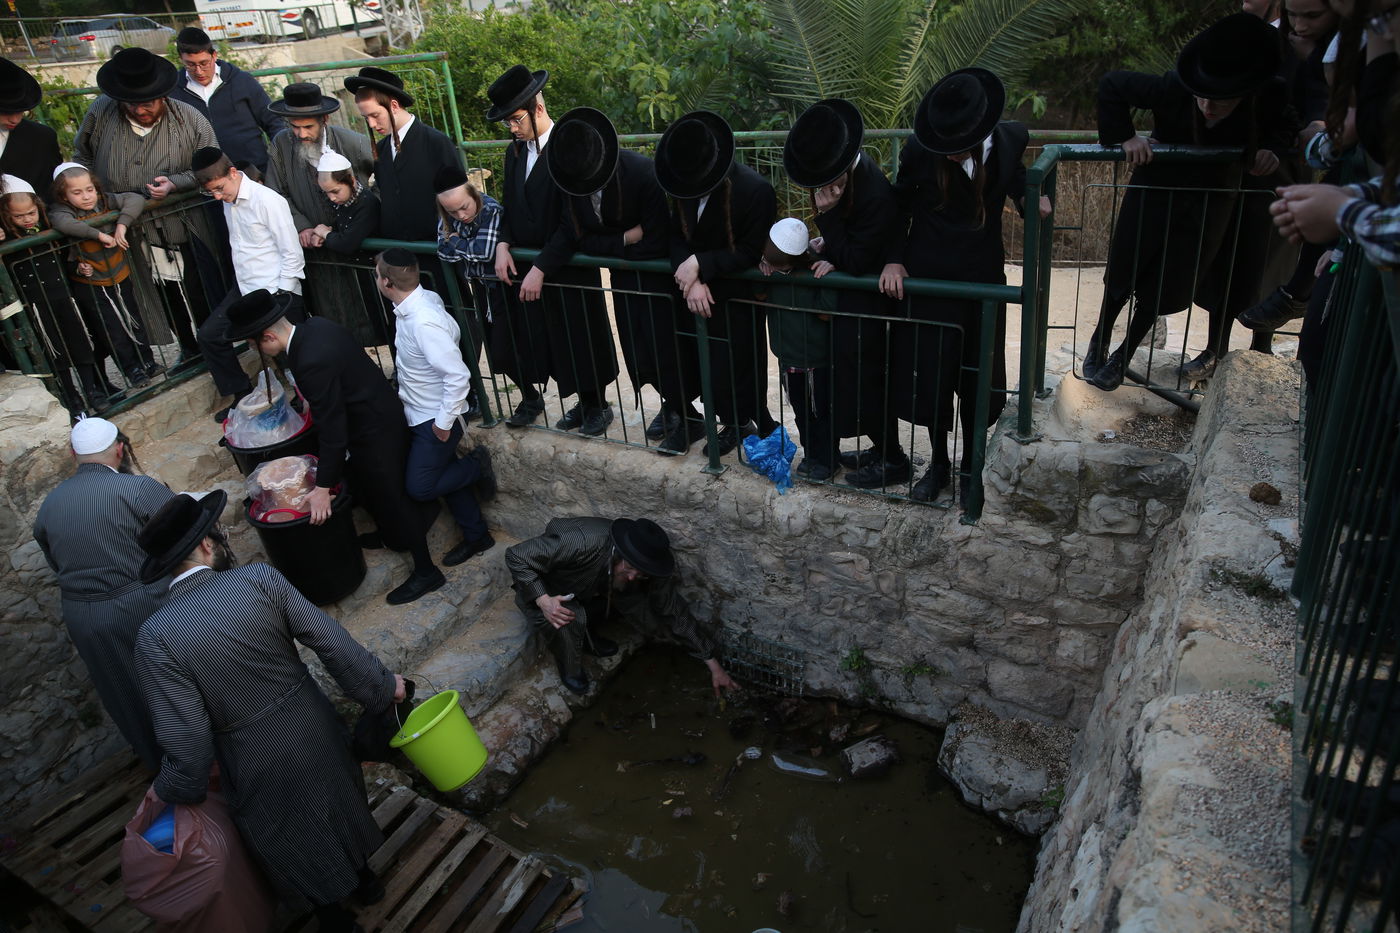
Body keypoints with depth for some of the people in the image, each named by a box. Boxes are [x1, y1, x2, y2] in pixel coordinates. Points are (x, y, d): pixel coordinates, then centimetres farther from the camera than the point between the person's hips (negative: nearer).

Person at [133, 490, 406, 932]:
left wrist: (171, 791, -1)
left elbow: (187, 741, -20)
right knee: (335, 801, 31)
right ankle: (364, 877, 57)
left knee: (292, 839, 25)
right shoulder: (261, 579, -20)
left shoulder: (156, 636, -22)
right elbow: (333, 642, -18)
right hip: (314, 729, 2)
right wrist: (383, 686, -3)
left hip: (257, 764, -2)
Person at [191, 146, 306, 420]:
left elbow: (292, 255, -15)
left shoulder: (268, 201, -15)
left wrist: (280, 298, -14)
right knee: (209, 335, 8)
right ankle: (243, 396, 20)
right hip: (246, 288, 8)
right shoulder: (228, 201, 8)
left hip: (277, 291, -8)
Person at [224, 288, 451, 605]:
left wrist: (323, 488, -21)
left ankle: (425, 571, 21)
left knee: (390, 496, 6)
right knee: (365, 485, 27)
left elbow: (331, 428, -28)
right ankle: (391, 534, 52)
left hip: (375, 431, -9)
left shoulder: (313, 362, -33)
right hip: (381, 412, 9)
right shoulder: (314, 326, -5)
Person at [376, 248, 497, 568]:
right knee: (445, 474, 20)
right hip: (418, 413, 9)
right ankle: (475, 536, 34)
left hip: (434, 419, -9)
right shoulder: (423, 298, -5)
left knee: (420, 487, -1)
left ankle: (477, 466, 16)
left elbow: (458, 376, -34)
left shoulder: (425, 323, -33)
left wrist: (444, 423, -21)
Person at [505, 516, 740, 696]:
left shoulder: (647, 565, -25)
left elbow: (677, 614, -15)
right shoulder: (581, 542, -42)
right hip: (541, 589, -5)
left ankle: (583, 634, 8)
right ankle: (571, 670, -2)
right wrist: (543, 600, -42)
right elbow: (516, 556, -31)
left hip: (587, 590, 5)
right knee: (571, 620, -33)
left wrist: (715, 667, -12)